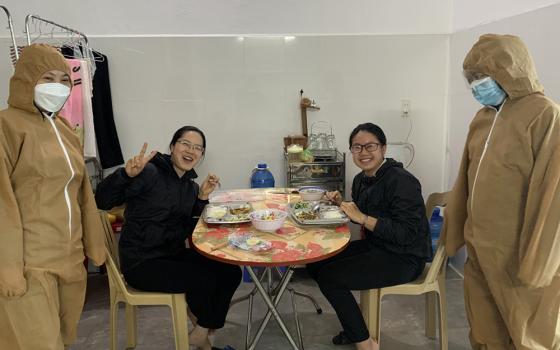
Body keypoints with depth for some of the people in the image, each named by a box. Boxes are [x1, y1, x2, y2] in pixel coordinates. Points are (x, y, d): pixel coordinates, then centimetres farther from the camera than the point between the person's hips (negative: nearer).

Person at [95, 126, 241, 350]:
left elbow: (189, 227, 10)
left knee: (230, 272, -5)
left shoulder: (190, 185, 7)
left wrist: (203, 197, -3)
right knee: (205, 279, -22)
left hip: (175, 254, 8)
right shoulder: (150, 172, -16)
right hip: (142, 262, -7)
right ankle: (202, 321, 13)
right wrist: (127, 174, -42)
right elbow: (102, 201, -24)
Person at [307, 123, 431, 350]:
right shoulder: (360, 180, 5)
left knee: (328, 276, -16)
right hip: (374, 246, 9)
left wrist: (362, 218, -27)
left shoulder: (401, 181, -21)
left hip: (404, 258, -9)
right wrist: (341, 203, 1)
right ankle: (354, 325, 19)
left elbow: (407, 233, -26)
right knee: (316, 263, 3)